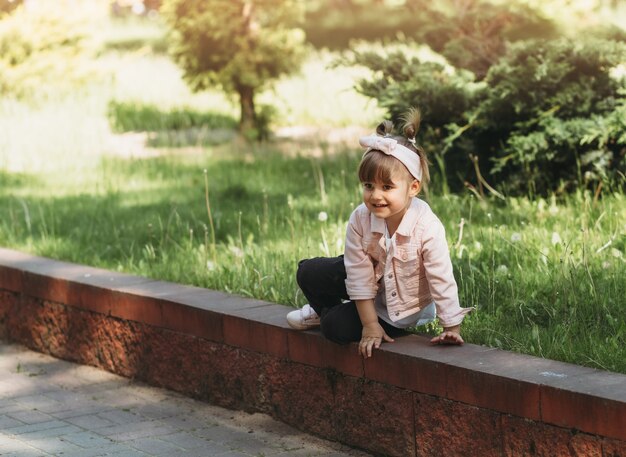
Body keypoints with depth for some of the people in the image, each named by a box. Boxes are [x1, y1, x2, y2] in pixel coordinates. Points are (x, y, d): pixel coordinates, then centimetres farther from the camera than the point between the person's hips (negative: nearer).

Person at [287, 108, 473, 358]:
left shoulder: (427, 227, -33)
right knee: (309, 273, -8)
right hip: (372, 286, 4)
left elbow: (442, 281, -29)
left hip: (405, 305, -4)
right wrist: (370, 325, -20)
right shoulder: (360, 219, -23)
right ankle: (325, 309, 24)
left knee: (337, 328, -18)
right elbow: (360, 277, -19)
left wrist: (451, 328, -28)